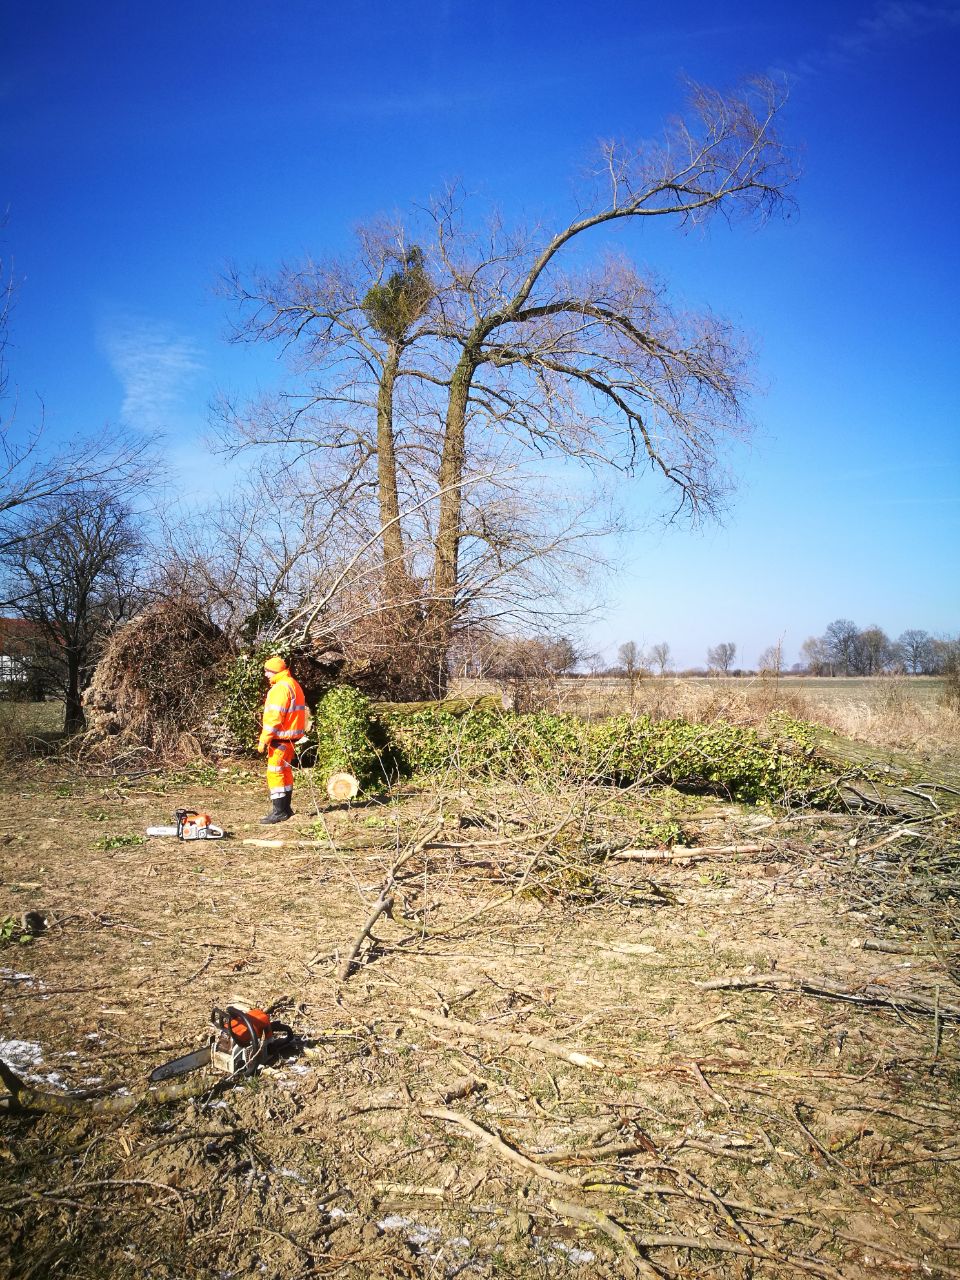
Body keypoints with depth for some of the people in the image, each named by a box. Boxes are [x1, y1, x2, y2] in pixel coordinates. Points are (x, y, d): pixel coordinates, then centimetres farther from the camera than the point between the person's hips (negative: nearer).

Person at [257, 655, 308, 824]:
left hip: (281, 737, -10)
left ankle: (279, 811, -8)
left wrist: (264, 739, -20)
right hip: (290, 736, 10)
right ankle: (286, 808, 24)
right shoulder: (291, 684, 15)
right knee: (284, 770, 17)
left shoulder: (281, 687, -17)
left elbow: (274, 716, -23)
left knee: (275, 772, -8)